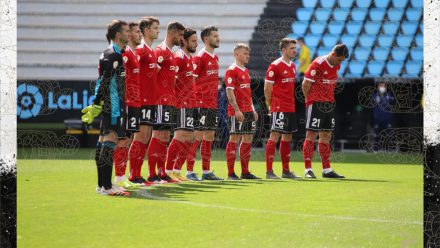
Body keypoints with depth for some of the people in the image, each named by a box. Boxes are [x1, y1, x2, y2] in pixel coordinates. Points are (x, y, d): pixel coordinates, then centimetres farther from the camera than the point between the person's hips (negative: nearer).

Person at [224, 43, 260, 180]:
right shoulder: (232, 71, -9)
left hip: (248, 111, 9)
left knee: (248, 139, 8)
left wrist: (252, 109, 18)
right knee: (234, 139, -6)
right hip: (237, 112, -9)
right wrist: (237, 110, -21)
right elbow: (230, 92, -15)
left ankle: (245, 171, 14)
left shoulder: (245, 71, 18)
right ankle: (231, 173, -3)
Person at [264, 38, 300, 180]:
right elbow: (267, 88, -9)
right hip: (279, 108, -8)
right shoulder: (275, 66, -10)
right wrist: (271, 105, -6)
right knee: (275, 136, -9)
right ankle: (269, 171, -9)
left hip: (290, 108, 8)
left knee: (287, 138, 11)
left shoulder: (293, 66, 14)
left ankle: (286, 171, 18)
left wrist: (291, 102, 14)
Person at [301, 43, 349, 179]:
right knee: (311, 135, -5)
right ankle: (308, 169, -4)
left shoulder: (336, 65, 8)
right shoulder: (318, 64, -16)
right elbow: (305, 84, -13)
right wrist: (312, 100, -4)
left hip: (329, 104, 8)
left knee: (326, 136, 9)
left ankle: (327, 170, 13)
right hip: (315, 104, -8)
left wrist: (329, 99, 11)